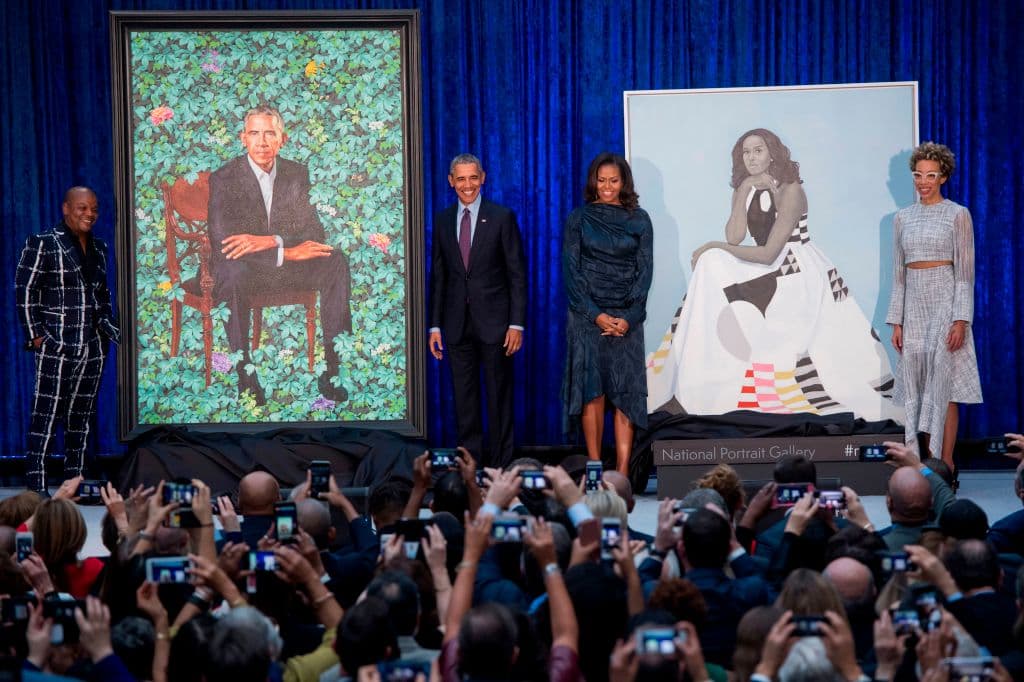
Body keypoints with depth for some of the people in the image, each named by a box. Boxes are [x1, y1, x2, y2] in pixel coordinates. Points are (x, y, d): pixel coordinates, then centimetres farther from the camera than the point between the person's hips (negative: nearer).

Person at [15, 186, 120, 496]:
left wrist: (109, 326, 13)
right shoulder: (43, 244, -5)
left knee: (81, 416, 9)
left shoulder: (98, 248, 14)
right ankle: (36, 486, -9)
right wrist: (35, 334, -12)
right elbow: (25, 290, -7)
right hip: (56, 344, -6)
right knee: (46, 414, -8)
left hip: (92, 347, 6)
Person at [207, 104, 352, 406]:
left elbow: (314, 231, -2)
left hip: (287, 265, 4)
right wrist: (287, 252, -27)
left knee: (337, 261, -21)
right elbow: (222, 243, -21)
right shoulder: (224, 179, -9)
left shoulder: (297, 174, 4)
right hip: (245, 269, -4)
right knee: (234, 271, -39)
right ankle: (245, 377, -31)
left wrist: (270, 241, -23)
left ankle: (331, 368, -22)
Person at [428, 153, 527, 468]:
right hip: (457, 323, 3)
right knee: (464, 398, 6)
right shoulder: (442, 221, 8)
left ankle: (500, 467, 9)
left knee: (499, 396, 3)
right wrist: (435, 325, 5)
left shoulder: (502, 217, -2)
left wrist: (516, 323, -9)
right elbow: (437, 276, 11)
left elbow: (517, 274, -3)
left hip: (494, 322, -3)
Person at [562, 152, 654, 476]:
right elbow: (571, 270, 1)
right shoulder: (579, 219, 6)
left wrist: (629, 317, -9)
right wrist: (596, 315, -10)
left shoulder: (639, 220, 8)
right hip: (587, 316, -1)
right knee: (592, 390, -3)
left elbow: (644, 271, 4)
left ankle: (622, 473, -6)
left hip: (626, 318, 1)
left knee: (625, 393, -4)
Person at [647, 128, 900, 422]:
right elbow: (734, 239, -10)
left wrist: (714, 247, -14)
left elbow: (768, 254, -20)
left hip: (801, 275, -6)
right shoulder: (745, 190, 6)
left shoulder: (789, 191, -15)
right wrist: (744, 192, -16)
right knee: (711, 263, -13)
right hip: (767, 273, 6)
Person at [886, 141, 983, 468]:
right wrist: (896, 321, 7)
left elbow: (965, 270, -6)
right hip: (914, 305, 5)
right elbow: (899, 272, 13)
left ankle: (946, 466, -5)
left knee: (944, 385, -7)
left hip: (945, 302, -5)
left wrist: (961, 319, -14)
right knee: (917, 388, 3)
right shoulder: (903, 217, 12)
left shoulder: (957, 215, -2)